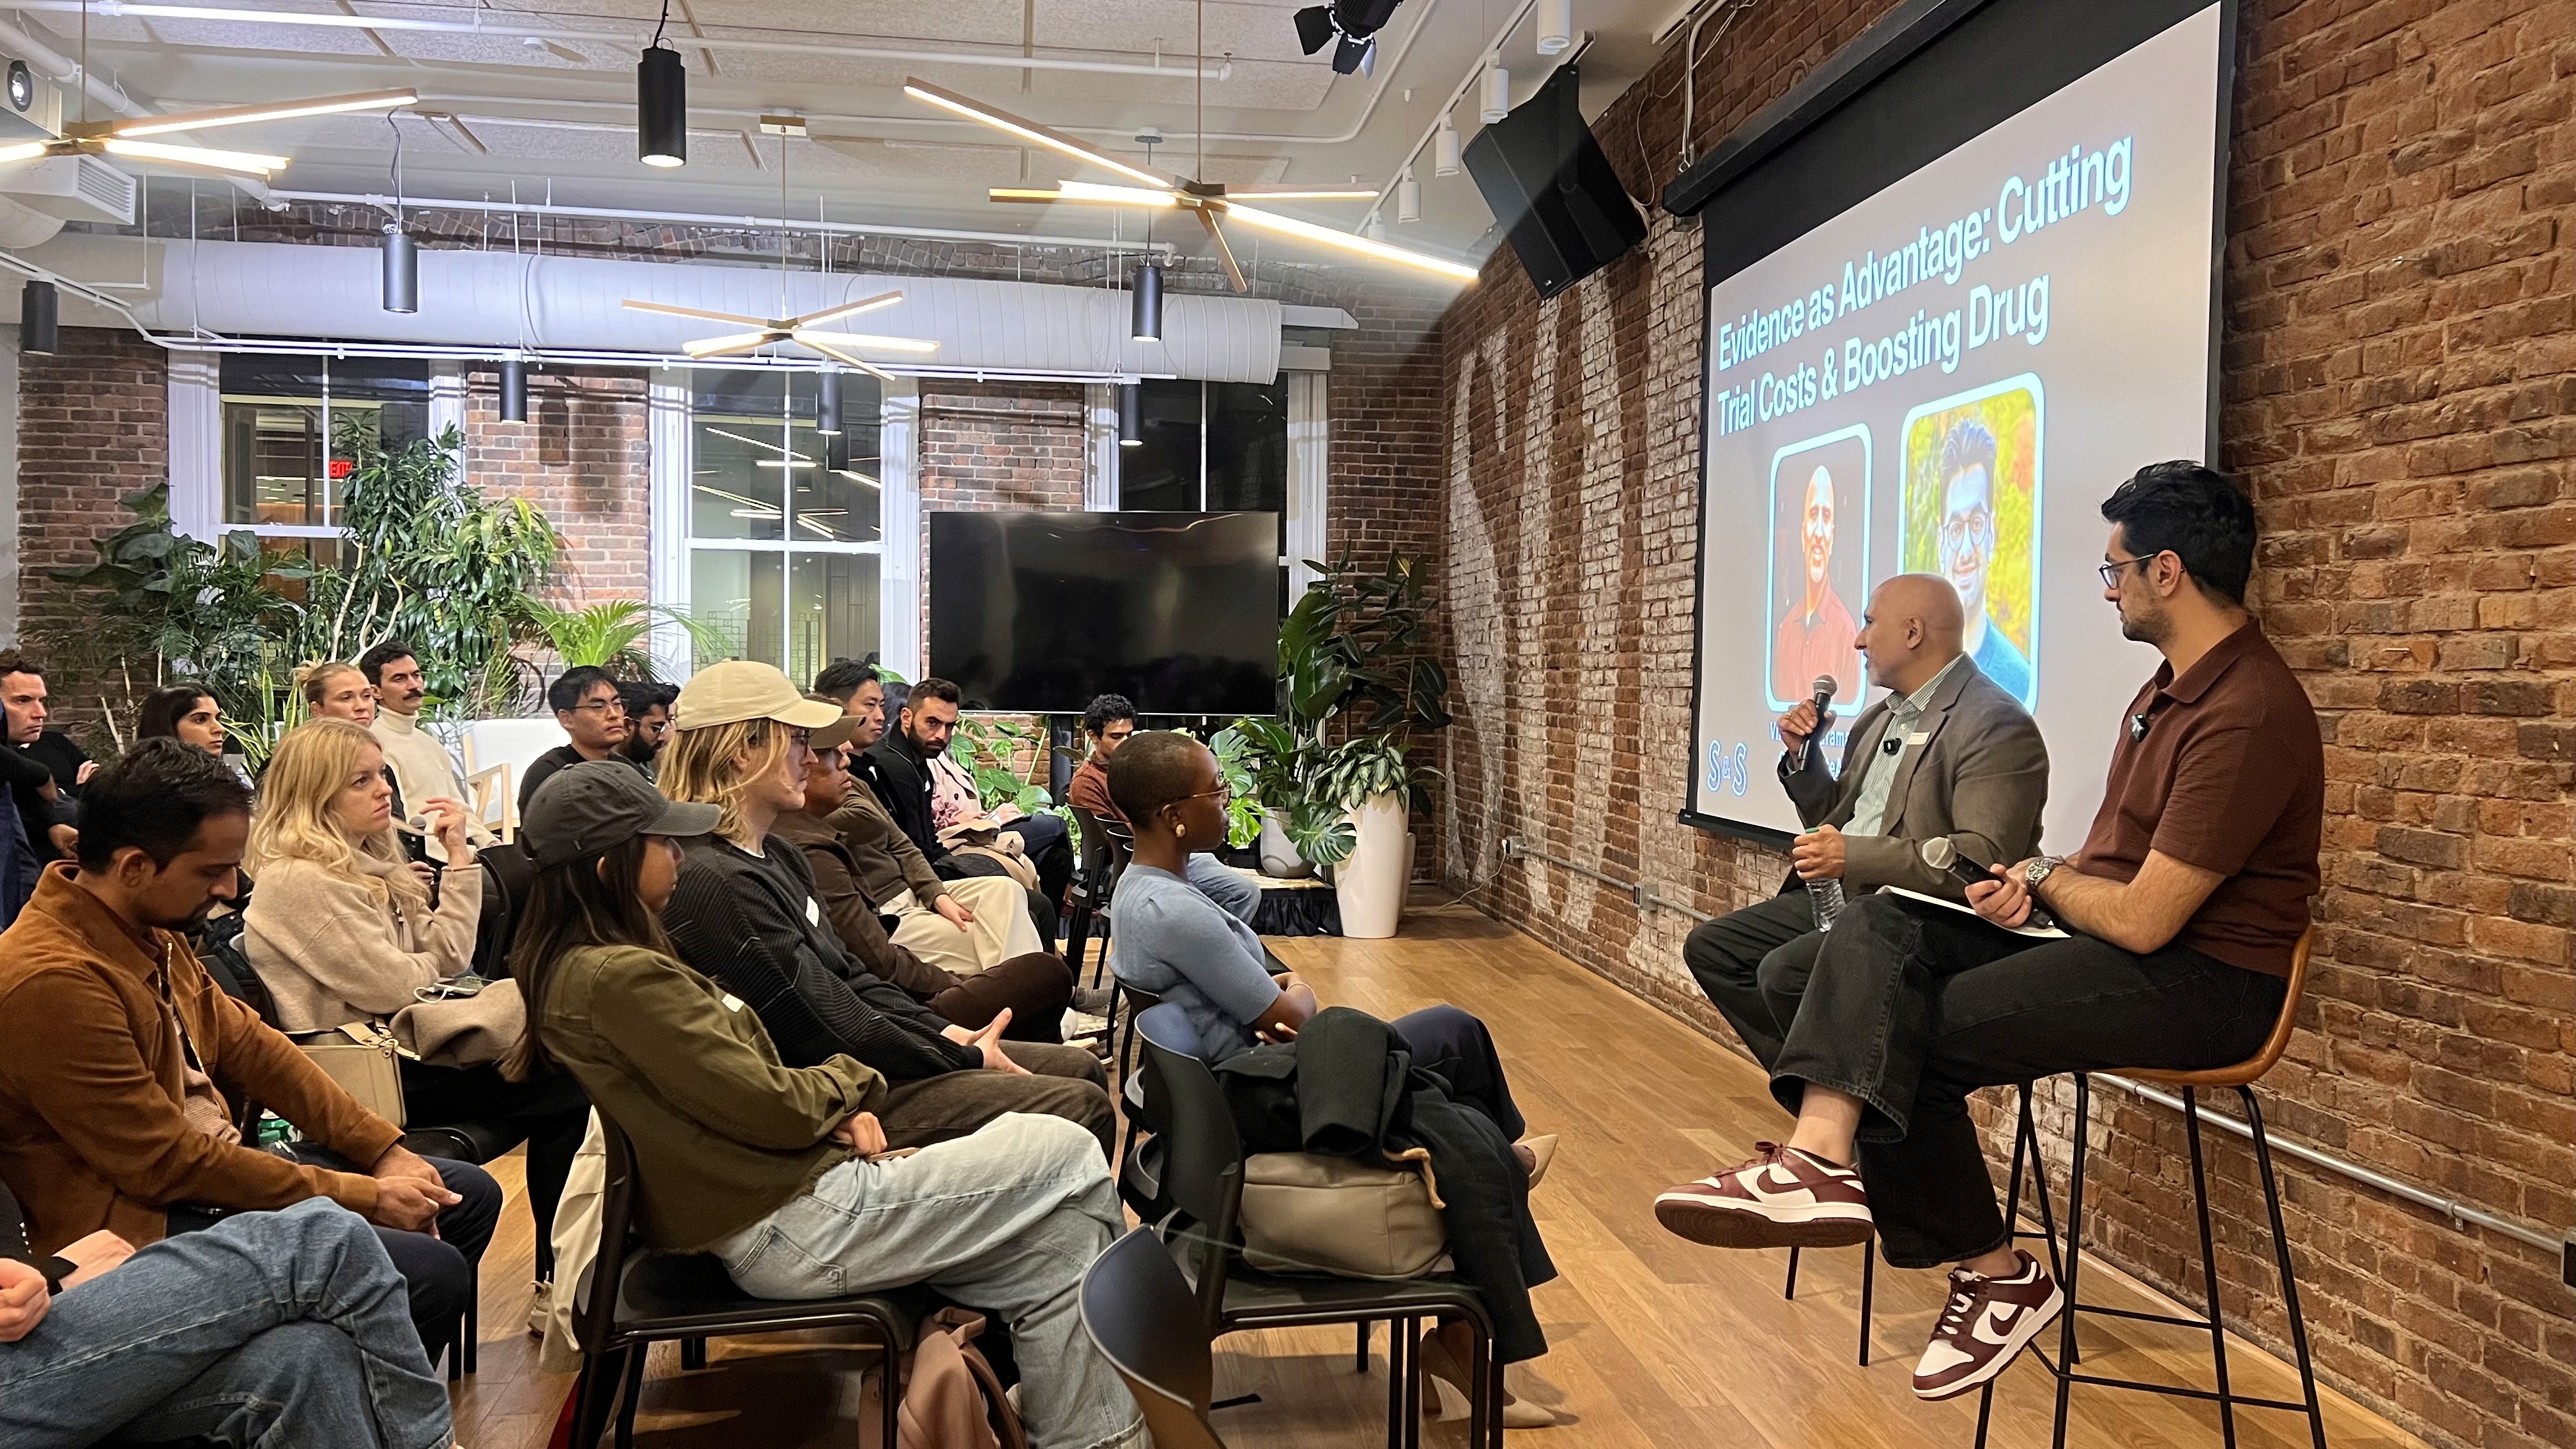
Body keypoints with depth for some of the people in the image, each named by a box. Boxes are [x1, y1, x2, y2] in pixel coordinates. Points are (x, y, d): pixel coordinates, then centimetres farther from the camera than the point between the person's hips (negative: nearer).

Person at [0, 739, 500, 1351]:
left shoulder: (149, 929, 3)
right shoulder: (52, 980, -27)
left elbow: (247, 1045, 9)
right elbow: (170, 1164, -23)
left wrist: (386, 1150, 2)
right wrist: (364, 1198, -17)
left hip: (217, 1169, 10)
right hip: (148, 1228, -10)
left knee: (472, 1194, 11)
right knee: (431, 1272, -22)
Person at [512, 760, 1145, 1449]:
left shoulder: (571, 965, 11)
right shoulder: (620, 977, -21)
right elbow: (772, 1108, -19)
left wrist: (836, 1112, -1)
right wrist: (848, 1081, 2)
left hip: (763, 1199, 10)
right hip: (791, 1223, -10)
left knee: (1058, 1243, 5)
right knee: (1069, 1158, -1)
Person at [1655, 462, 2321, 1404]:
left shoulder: (2247, 715, -21)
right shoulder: (2172, 686, 12)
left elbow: (2142, 921, -24)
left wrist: (2046, 878, -4)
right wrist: (2039, 889, -4)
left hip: (2200, 978, -9)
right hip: (2113, 928, 10)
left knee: (1921, 1035, -18)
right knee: (1878, 931, -12)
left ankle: (1998, 1276, 2)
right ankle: (1824, 1153, -35)